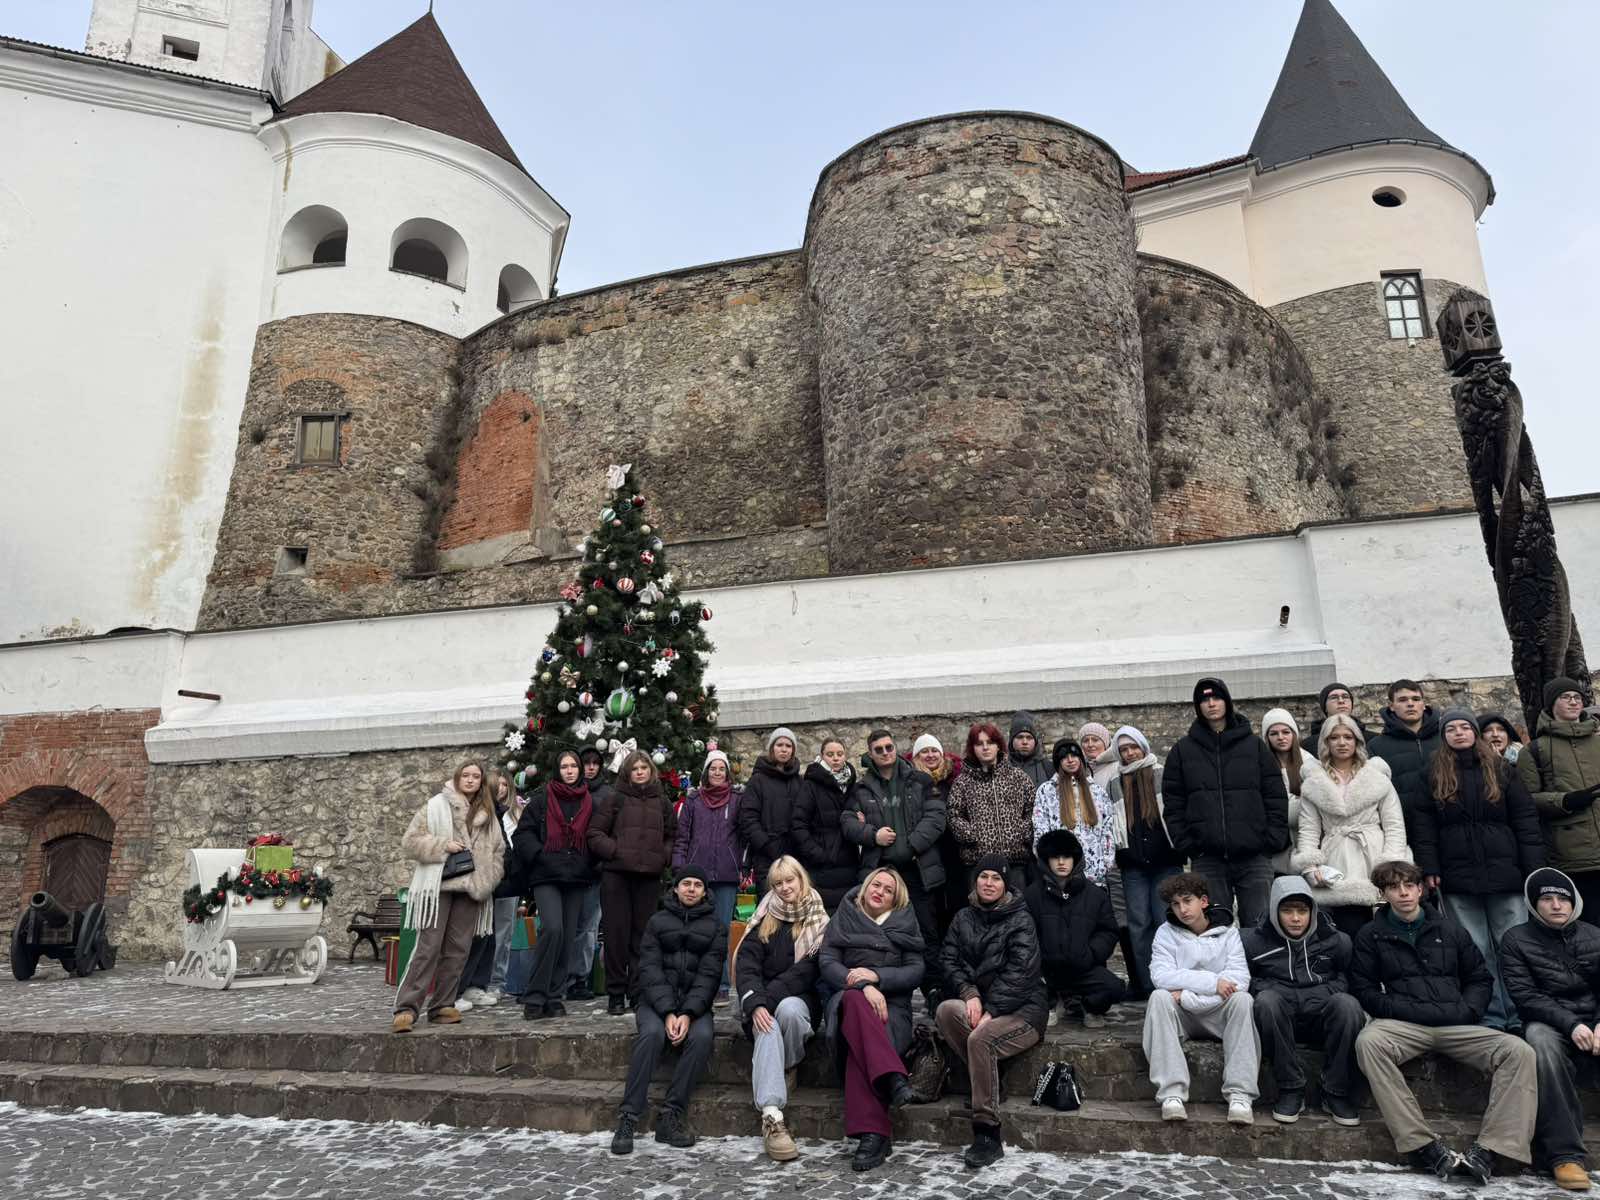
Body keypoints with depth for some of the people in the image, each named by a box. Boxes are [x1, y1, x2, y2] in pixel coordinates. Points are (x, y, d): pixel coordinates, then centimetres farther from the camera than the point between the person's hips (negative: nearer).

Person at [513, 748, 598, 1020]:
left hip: (576, 878, 4)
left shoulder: (589, 802, 12)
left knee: (567, 937, 4)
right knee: (552, 929, -20)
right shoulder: (542, 799, 3)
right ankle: (534, 997, -9)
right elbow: (522, 833, 1)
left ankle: (554, 997, 14)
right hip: (546, 877, -4)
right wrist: (539, 855, -10)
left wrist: (588, 865, 5)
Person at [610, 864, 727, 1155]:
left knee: (702, 1036, -31)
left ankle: (671, 1116, -23)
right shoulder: (657, 922, 9)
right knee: (652, 1033, -32)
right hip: (656, 1001, 0)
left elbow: (708, 974, -2)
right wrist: (668, 1013, -18)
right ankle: (628, 1117, -28)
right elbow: (650, 970, -2)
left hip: (695, 1003, 1)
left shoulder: (716, 927, 10)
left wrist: (688, 1014, -18)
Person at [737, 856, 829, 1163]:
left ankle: (787, 1069, -9)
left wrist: (768, 998, -17)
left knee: (789, 1009, -37)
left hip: (800, 998, -1)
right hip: (764, 1001, 1)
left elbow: (807, 971, -6)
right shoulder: (764, 921, 12)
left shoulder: (819, 922, 6)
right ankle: (771, 1117, -43)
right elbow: (746, 964, -1)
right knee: (768, 1028, -33)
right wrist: (755, 1004, -19)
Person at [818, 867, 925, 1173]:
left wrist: (876, 975, -11)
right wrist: (862, 985, -18)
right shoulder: (843, 918, 15)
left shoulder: (905, 923, 17)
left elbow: (915, 971, 5)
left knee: (863, 1040, -35)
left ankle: (872, 1133, -40)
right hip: (848, 1001, 0)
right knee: (855, 999, -39)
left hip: (891, 1005, 0)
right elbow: (826, 963, 0)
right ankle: (892, 1077, -49)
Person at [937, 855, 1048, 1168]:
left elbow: (1019, 973, -12)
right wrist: (969, 993, -13)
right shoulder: (964, 918, 14)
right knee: (946, 1010, -28)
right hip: (977, 1003, 5)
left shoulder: (1021, 920, -2)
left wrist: (991, 1010, -21)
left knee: (980, 1038, -33)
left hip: (1021, 1010, -4)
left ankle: (988, 1136, -24)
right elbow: (949, 959, 5)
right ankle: (989, 1086, -15)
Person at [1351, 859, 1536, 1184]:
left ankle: (1486, 1150, -26)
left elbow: (1481, 978, 21)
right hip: (1403, 1025, -3)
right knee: (1368, 1041, -35)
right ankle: (1424, 1146, -35)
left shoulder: (1449, 931, 21)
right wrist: (1410, 1010, -8)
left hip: (1456, 1026, 3)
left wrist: (1466, 1011, 0)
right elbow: (1364, 990, 6)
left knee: (1518, 1050, -23)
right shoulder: (1372, 935, 12)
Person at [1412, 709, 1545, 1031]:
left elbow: (1526, 820, 3)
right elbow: (1423, 824, 4)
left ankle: (1520, 1017, 11)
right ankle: (1491, 1018, 11)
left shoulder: (1501, 771, 6)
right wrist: (1429, 868, -4)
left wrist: (1535, 869, -4)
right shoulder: (1434, 775, 6)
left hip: (1504, 873, 0)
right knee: (1476, 951, 4)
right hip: (1458, 878, 0)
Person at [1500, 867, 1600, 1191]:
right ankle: (1565, 1153, -34)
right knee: (1541, 1041, -36)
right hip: (1547, 1023, -3)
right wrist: (1570, 1025, -17)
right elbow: (1524, 995, -5)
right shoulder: (1516, 939, 3)